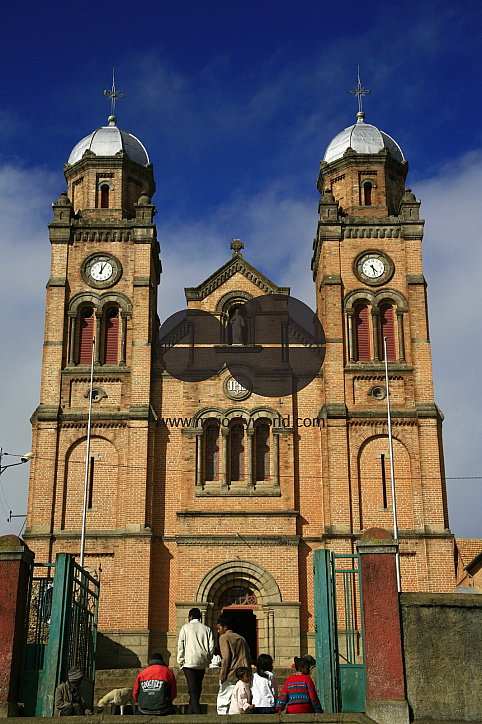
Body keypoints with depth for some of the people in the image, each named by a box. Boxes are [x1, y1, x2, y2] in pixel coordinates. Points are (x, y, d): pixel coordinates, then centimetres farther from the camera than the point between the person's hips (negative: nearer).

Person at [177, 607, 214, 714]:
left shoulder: (185, 627, 3)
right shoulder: (207, 629, 11)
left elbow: (181, 645, -1)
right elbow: (211, 646, 5)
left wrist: (181, 661, 4)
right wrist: (207, 660, 13)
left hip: (190, 661, -4)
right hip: (202, 663, 4)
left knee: (192, 689, -6)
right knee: (198, 688, 14)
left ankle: (197, 713, -19)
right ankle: (190, 712, 20)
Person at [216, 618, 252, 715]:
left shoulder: (224, 637, 1)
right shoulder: (240, 638, 22)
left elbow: (226, 657, -11)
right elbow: (249, 657, 17)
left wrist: (222, 676, -9)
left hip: (232, 675, -7)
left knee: (222, 703, -3)